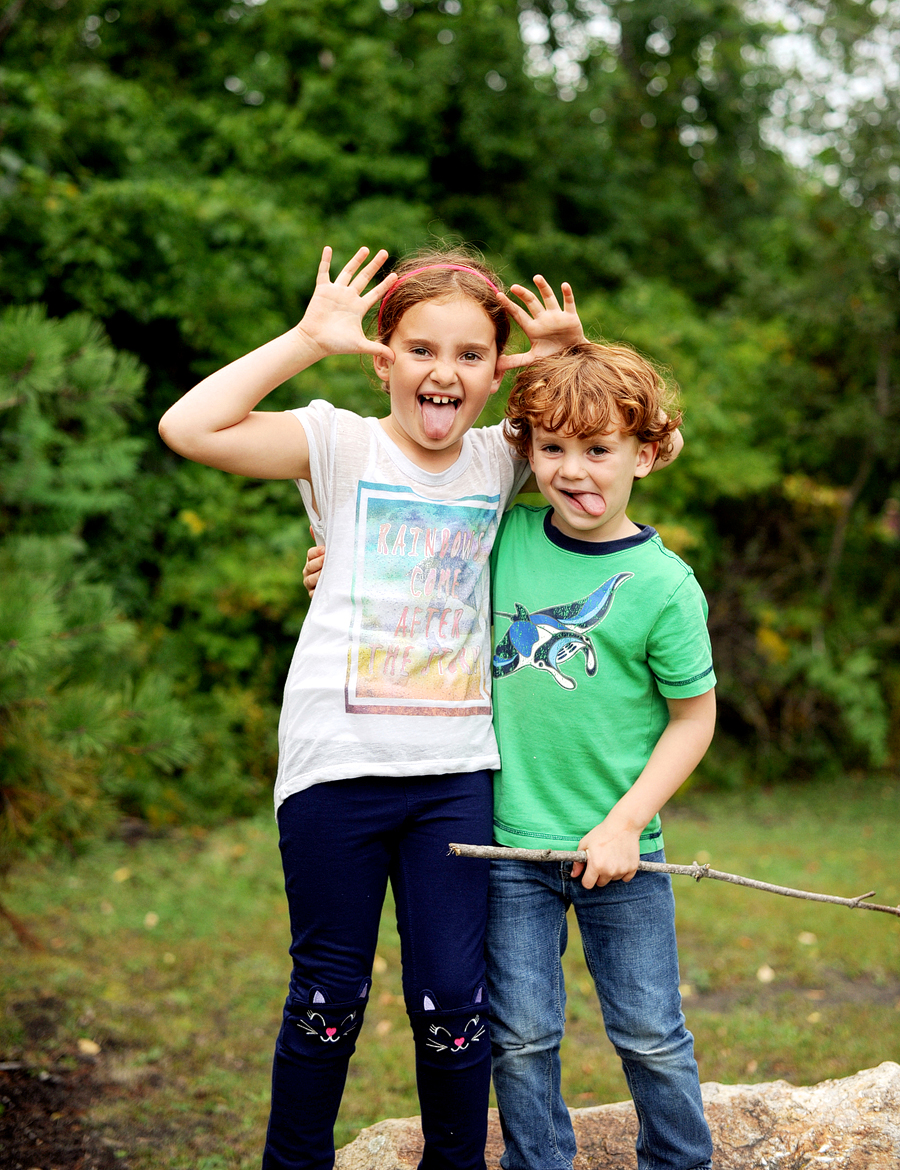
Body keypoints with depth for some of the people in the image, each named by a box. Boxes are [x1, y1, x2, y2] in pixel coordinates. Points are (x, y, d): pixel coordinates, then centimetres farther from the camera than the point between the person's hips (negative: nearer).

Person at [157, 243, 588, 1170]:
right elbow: (190, 427, -16)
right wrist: (307, 340, -12)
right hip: (337, 767, -2)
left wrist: (571, 358, 0)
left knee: (453, 1002, 5)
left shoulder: (500, 460, 8)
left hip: (455, 772, 3)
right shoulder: (340, 446, -3)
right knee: (329, 998, 8)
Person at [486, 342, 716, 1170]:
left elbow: (694, 718, -4)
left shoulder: (665, 585, -11)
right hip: (509, 841, 2)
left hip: (616, 851, -2)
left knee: (651, 1034, 11)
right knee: (521, 1036, 9)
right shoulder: (504, 538, -1)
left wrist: (627, 823, -11)